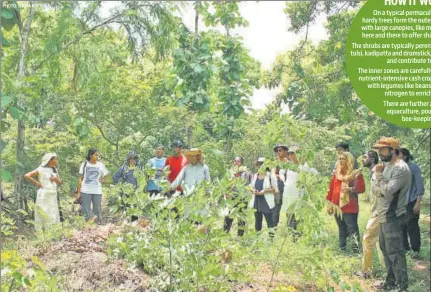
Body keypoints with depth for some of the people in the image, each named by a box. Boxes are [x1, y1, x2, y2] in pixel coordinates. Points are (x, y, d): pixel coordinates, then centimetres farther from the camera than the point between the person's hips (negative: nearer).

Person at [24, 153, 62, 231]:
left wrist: (55, 179, -5)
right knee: (43, 216, -4)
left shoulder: (54, 169, 12)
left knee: (53, 216, 6)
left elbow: (59, 182, 15)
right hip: (44, 195, -6)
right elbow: (26, 176, -14)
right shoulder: (41, 169, -8)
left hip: (53, 196, 7)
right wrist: (36, 183, -11)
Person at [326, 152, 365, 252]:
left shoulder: (356, 174, -2)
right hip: (337, 206, 5)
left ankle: (357, 249, -10)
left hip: (350, 207, -5)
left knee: (352, 228, -11)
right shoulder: (337, 173, 12)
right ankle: (342, 249, 19)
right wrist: (329, 203, 12)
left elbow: (362, 188, -5)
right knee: (342, 229, 13)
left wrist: (351, 189, -22)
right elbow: (331, 189, 14)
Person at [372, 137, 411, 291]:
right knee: (386, 249, 18)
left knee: (394, 252, -6)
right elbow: (376, 189, 12)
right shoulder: (387, 166, 13)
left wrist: (379, 175, -10)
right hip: (384, 216, 10)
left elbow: (388, 191, -24)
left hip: (392, 217, -10)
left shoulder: (401, 169, -18)